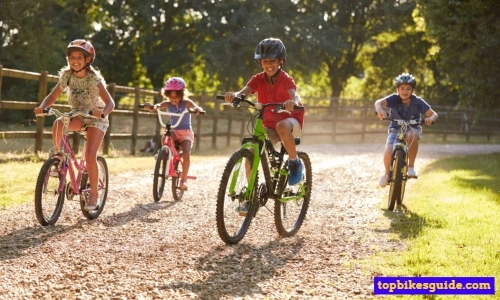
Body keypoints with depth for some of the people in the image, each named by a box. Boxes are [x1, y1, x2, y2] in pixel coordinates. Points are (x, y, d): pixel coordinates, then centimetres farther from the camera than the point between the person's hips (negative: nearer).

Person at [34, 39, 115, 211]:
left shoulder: (94, 79, -20)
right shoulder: (67, 76, -8)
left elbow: (110, 102, -24)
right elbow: (53, 96, -6)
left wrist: (103, 112, -46)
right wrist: (42, 107, -28)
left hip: (95, 119, -4)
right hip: (77, 116, 4)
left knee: (90, 156, -19)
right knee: (58, 123, -31)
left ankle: (94, 194, -4)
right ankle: (58, 154, -7)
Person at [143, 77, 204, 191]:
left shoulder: (186, 103, -8)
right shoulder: (167, 104, -1)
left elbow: (197, 108, -21)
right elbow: (155, 109, -13)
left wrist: (198, 109, -46)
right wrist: (149, 106, -36)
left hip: (186, 132, -2)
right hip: (173, 131, 2)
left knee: (186, 153, -22)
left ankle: (183, 180, -14)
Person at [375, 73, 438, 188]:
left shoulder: (418, 102, -13)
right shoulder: (394, 99, -15)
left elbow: (434, 114, -14)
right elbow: (379, 102, -31)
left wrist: (431, 119, -38)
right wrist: (379, 110, -54)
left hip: (412, 128, 0)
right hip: (395, 130, 0)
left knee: (412, 134, -39)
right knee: (388, 154, -24)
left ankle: (411, 166, -24)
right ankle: (387, 173, 11)